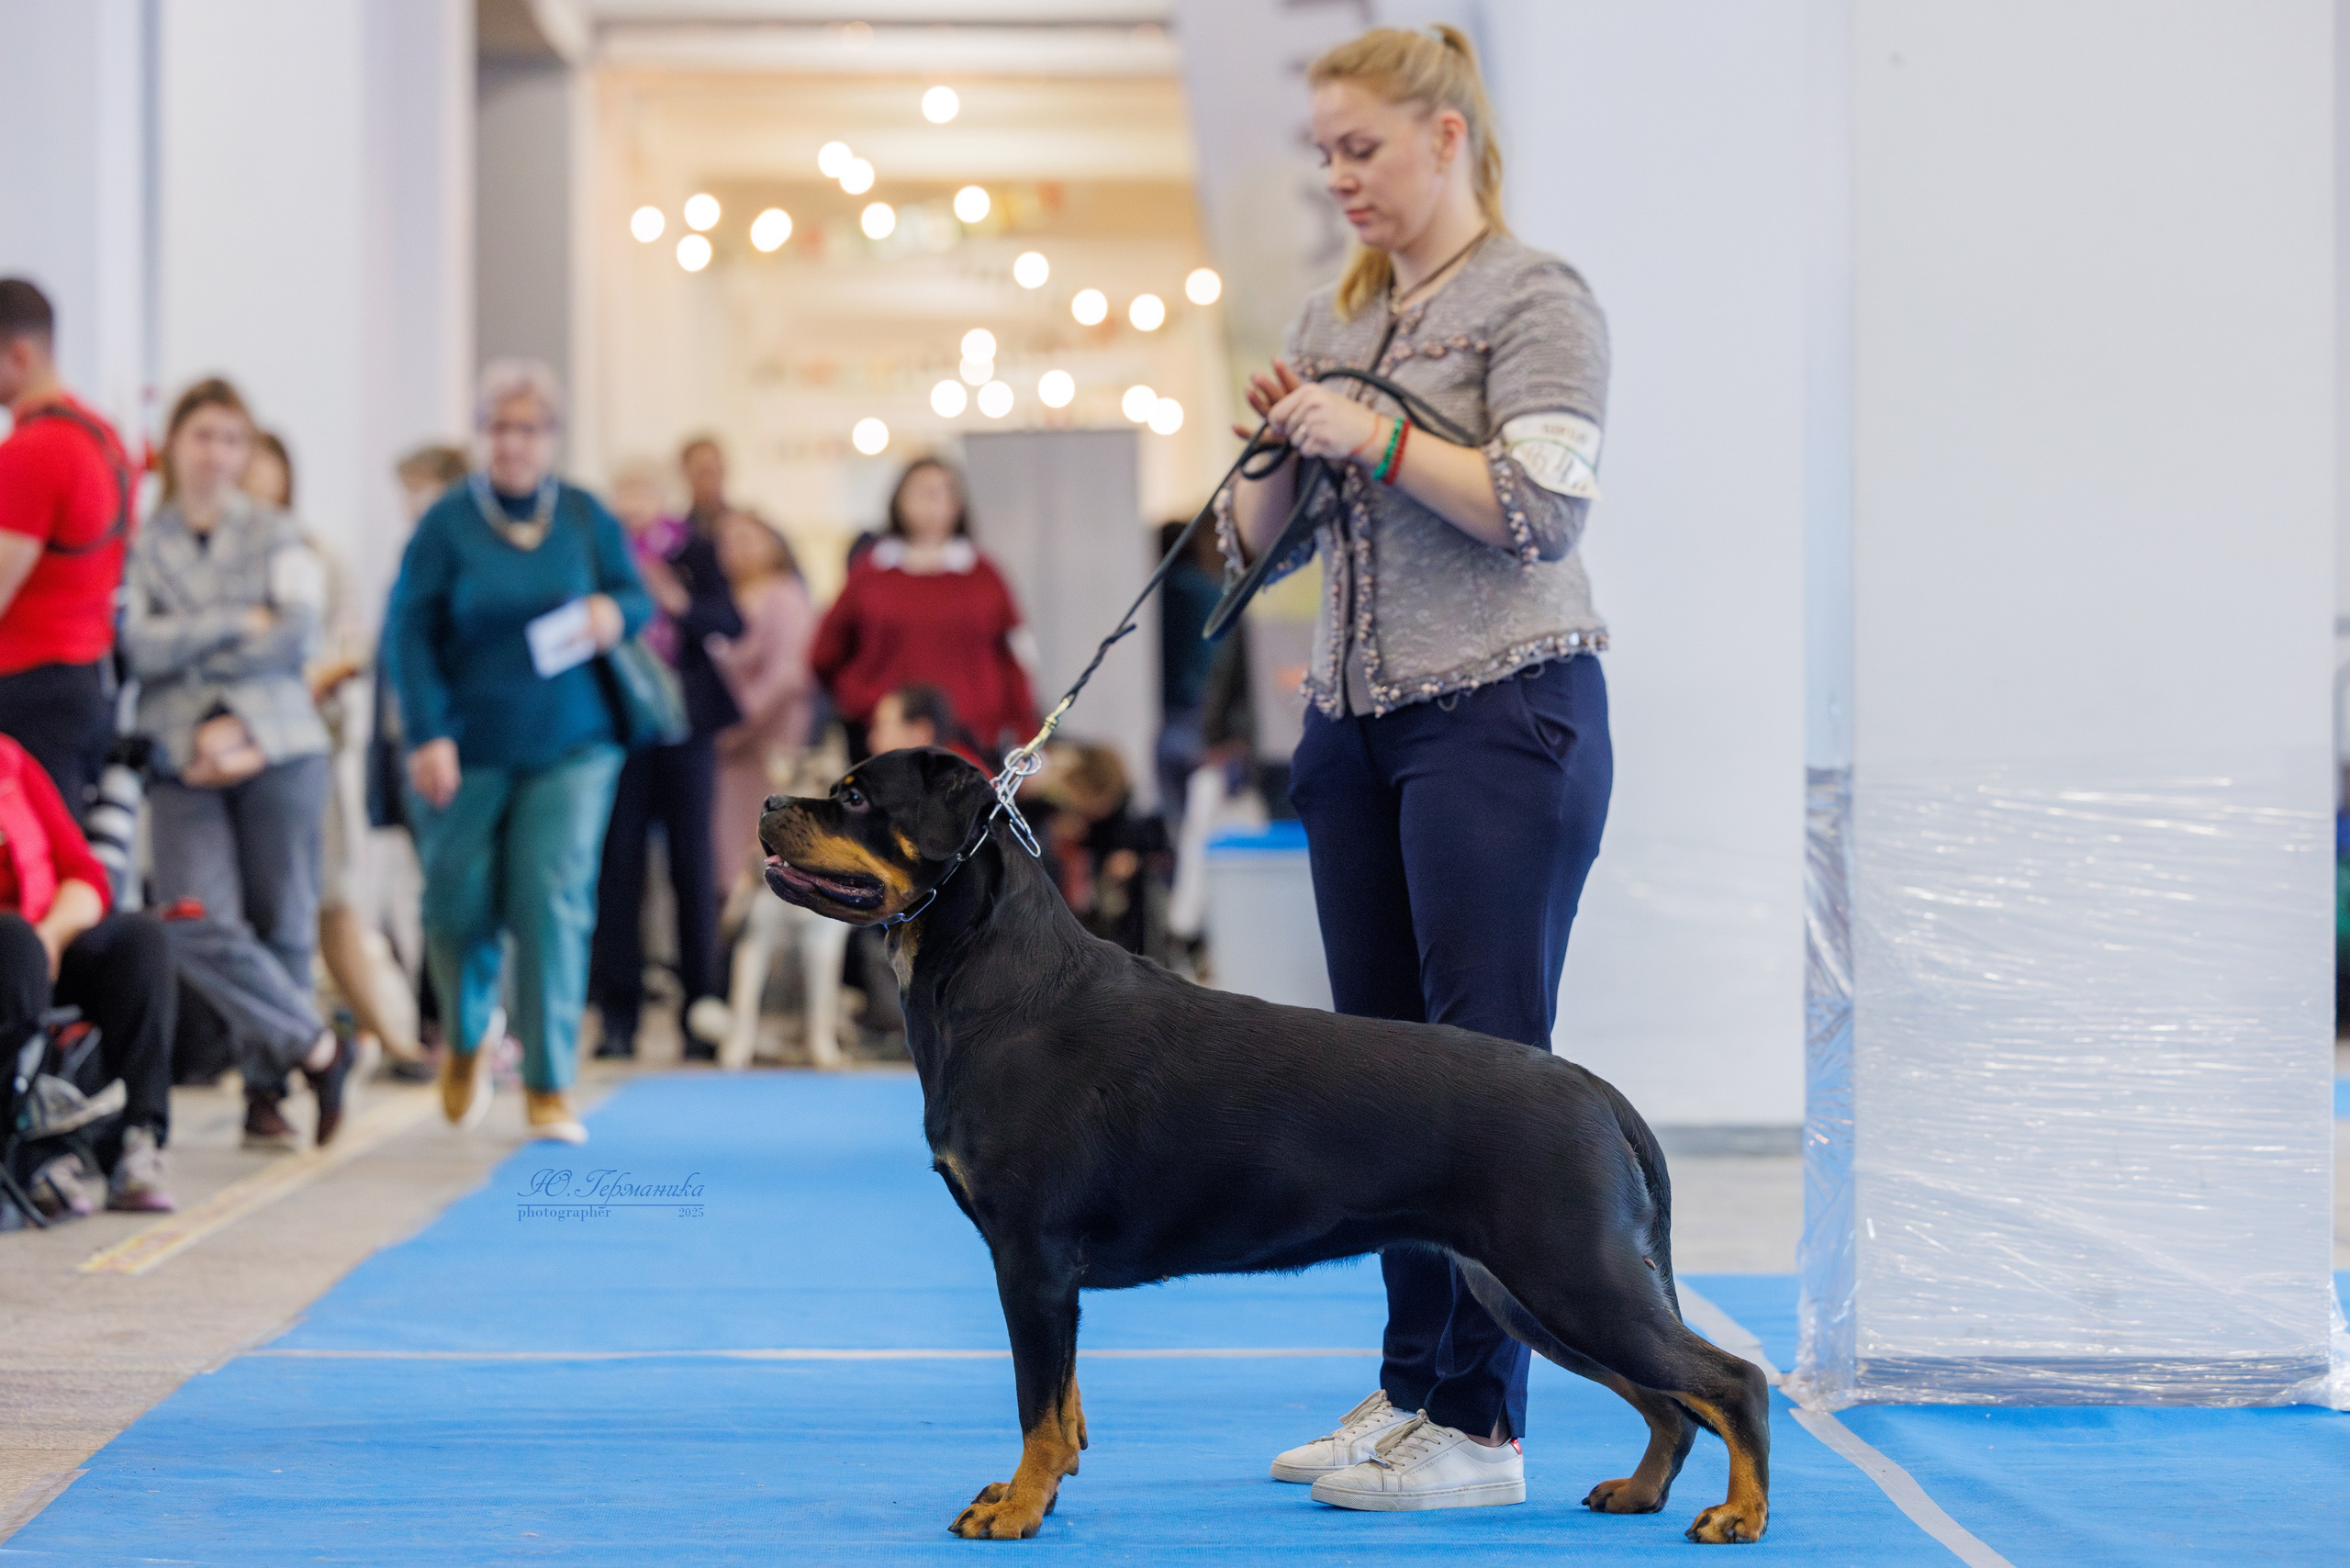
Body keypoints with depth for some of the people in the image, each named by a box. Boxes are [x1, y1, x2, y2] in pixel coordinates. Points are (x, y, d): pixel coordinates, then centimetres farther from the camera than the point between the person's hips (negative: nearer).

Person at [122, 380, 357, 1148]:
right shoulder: (141, 545, 10)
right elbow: (141, 643, -4)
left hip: (278, 747, 0)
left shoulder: (278, 536, 12)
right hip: (181, 759, 0)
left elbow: (300, 631, -2)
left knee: (283, 921, 2)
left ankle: (267, 1084, 15)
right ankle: (314, 1052, -2)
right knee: (201, 927, -13)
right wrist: (239, 624, -7)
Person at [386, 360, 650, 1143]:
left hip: (568, 747, 1)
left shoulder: (586, 517, 4)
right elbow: (411, 631, -5)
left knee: (555, 901, -8)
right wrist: (428, 734, -13)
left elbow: (638, 597, 12)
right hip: (466, 750, -1)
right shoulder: (447, 522, -3)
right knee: (460, 903, 4)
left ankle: (550, 1087, -2)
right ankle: (470, 1033, 36)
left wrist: (616, 613, -12)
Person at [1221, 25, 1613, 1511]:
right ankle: (1408, 1392, 14)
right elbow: (1256, 544, 17)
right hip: (1358, 723, 8)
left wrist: (1374, 437, -15)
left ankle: (1479, 1427, -5)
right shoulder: (1333, 318, 16)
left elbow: (1544, 508, -16)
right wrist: (1277, 446, -2)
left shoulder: (1535, 300, -5)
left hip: (1504, 718, -8)